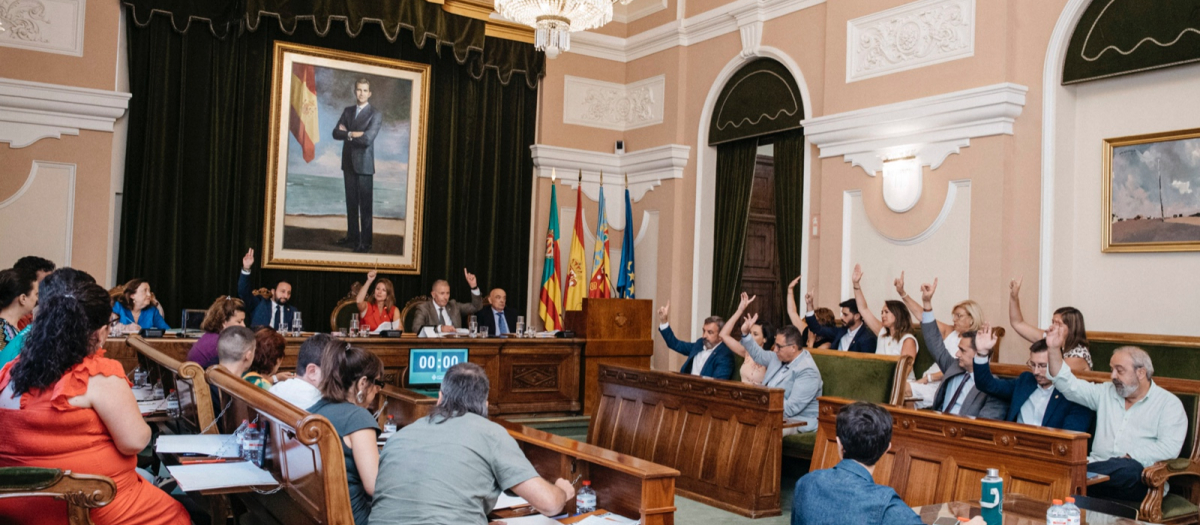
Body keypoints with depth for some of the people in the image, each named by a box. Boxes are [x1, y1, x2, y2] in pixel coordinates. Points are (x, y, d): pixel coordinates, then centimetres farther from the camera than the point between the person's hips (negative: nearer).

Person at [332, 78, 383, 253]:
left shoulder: (375, 115, -6)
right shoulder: (347, 111, 12)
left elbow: (367, 139, -18)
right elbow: (336, 133, 3)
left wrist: (348, 133, -6)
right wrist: (354, 134, -13)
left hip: (364, 164, -5)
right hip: (348, 163, 6)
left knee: (365, 204, -1)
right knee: (351, 202, 11)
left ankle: (365, 242, 3)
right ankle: (352, 236, 21)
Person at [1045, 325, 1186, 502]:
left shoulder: (1169, 404, 7)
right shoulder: (1106, 393, 22)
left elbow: (1169, 448, -6)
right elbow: (1069, 385, 15)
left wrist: (1127, 458, -15)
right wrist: (1055, 349, 4)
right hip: (1100, 465, 2)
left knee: (1128, 469, -40)